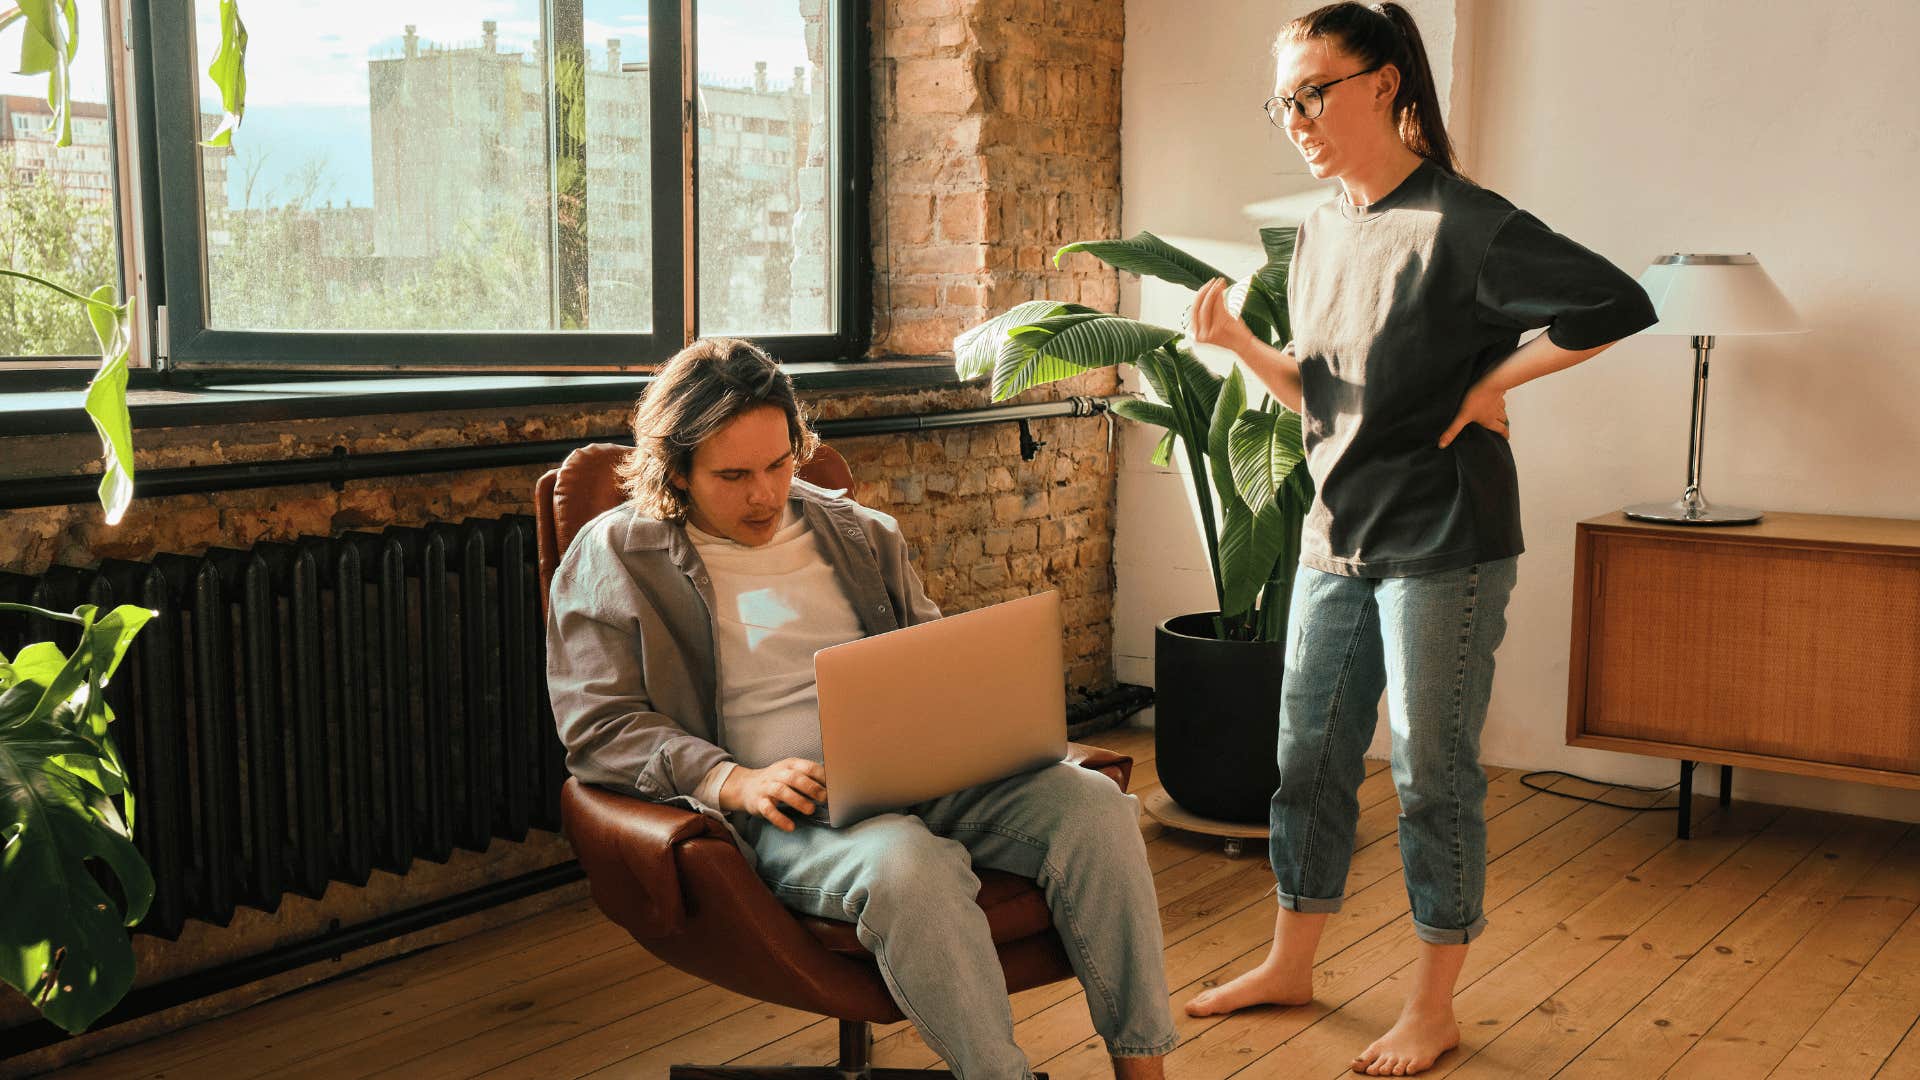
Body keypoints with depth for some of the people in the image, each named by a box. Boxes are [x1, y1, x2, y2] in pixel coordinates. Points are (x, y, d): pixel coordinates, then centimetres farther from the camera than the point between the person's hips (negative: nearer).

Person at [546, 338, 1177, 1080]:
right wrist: (733, 781, -17)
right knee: (908, 864, -38)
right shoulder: (612, 557, 7)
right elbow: (599, 727, -1)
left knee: (1094, 804, -20)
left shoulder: (858, 533, 21)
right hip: (782, 811, -5)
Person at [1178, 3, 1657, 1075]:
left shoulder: (1459, 222, -14)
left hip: (1443, 545, -7)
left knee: (1434, 775, 3)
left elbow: (1620, 303, -19)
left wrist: (1491, 383, -15)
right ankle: (1291, 965, 30)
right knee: (1310, 758, 14)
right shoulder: (1320, 234, 9)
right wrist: (1241, 342, 0)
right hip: (1335, 542, 7)